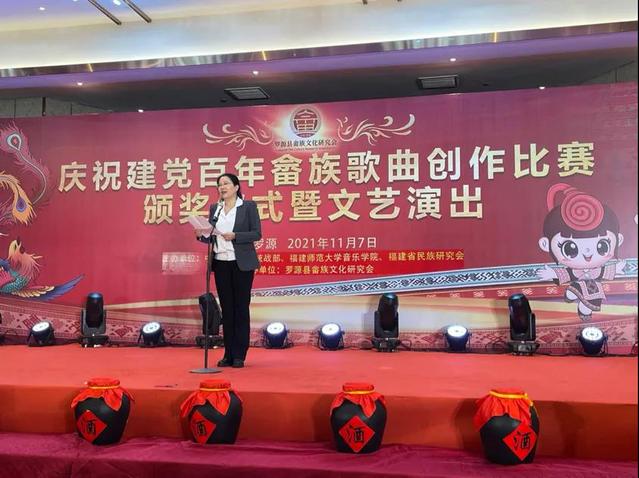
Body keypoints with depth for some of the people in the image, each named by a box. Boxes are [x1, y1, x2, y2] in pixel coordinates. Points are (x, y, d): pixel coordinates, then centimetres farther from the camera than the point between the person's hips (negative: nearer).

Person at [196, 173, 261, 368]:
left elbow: (257, 234, -6)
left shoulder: (248, 206, 0)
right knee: (226, 308, 7)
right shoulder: (214, 209, 13)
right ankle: (228, 354, 13)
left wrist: (235, 236, -18)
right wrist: (201, 235, -6)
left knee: (241, 308, -1)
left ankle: (239, 355, 5)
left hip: (241, 264, -4)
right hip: (221, 263, 4)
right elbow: (211, 237, 15)